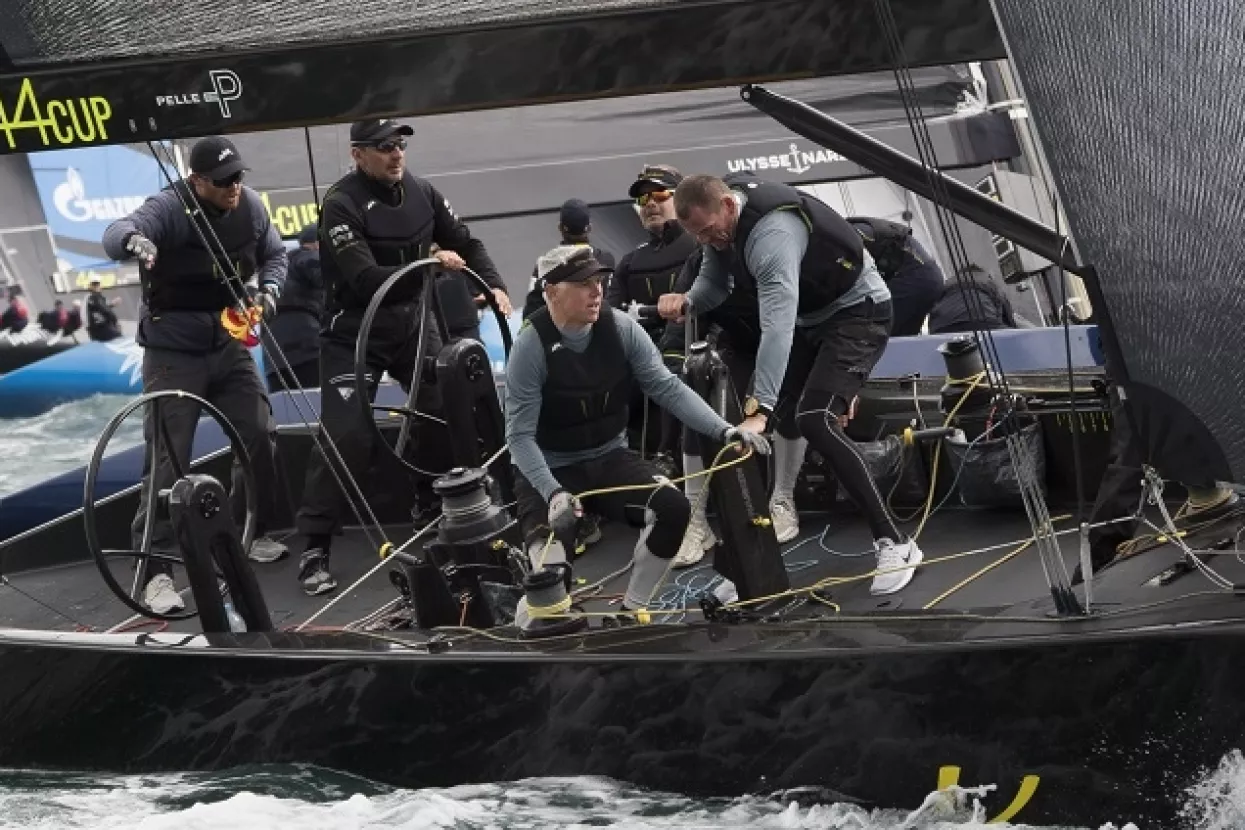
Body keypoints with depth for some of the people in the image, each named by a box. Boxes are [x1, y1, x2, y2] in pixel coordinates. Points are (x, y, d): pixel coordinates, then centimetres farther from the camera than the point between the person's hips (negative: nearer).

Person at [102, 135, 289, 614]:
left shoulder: (250, 206, -2)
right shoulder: (170, 208, -21)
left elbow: (273, 254, 15)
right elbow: (115, 233, -40)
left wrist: (269, 290, -6)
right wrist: (133, 240, -64)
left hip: (230, 343, 6)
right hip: (174, 351, -6)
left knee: (260, 436, 7)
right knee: (168, 456, -11)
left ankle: (249, 533, 30)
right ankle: (154, 569, -10)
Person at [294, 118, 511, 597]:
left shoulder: (420, 192, -2)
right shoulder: (342, 205, -20)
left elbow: (465, 243, 8)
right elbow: (365, 281, -29)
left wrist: (494, 285, -9)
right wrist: (429, 267, -36)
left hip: (411, 325, 6)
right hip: (354, 335, -6)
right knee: (345, 437, -13)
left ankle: (435, 510, 22)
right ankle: (314, 549, -6)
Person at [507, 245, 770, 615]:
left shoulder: (620, 328, -10)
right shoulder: (531, 345, -20)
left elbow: (667, 387, -10)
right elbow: (520, 436, -20)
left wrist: (724, 429, -23)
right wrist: (553, 492, -35)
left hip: (610, 457, 4)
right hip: (549, 468, -4)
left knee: (673, 508, -18)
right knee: (547, 566, -26)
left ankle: (631, 609, 2)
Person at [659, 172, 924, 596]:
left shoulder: (772, 232, -36)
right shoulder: (719, 215, -8)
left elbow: (777, 326, -44)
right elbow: (715, 280, 2)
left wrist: (759, 410, -51)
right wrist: (687, 301, -24)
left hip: (857, 311, -10)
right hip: (810, 316, 10)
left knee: (814, 419, -23)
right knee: (776, 413, 8)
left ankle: (895, 543, -23)